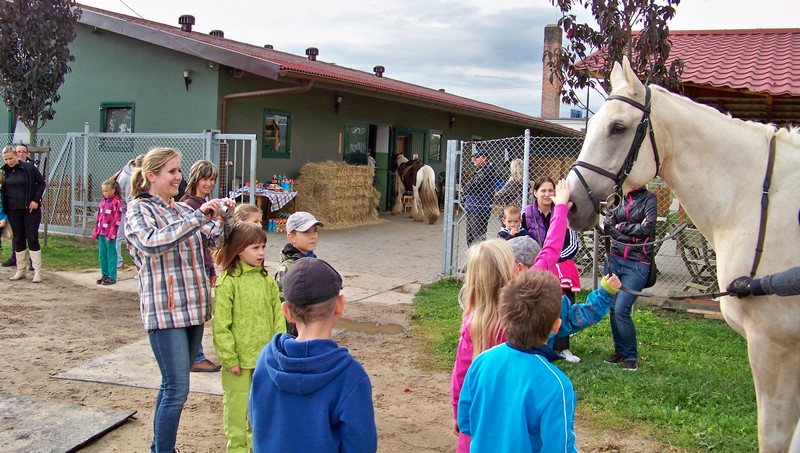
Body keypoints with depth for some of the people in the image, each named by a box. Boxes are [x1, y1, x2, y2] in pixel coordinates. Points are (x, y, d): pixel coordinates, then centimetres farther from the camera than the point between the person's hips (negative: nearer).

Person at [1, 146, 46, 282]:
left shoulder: (29, 168, -6)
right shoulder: (5, 171, 5)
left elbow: (41, 183, 0)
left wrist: (36, 200, -9)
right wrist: (4, 208, 3)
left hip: (30, 209, -4)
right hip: (13, 211, 4)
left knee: (32, 239, -4)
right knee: (18, 240, 9)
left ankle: (37, 271, 1)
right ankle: (20, 270, 18)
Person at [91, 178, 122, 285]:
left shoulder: (116, 203, -11)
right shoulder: (103, 202, 13)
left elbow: (117, 220, -14)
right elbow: (99, 217, 18)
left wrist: (111, 234, -16)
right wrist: (96, 231, 16)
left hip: (110, 234, -8)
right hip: (101, 233, 8)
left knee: (111, 255, 0)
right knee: (102, 255, 12)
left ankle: (112, 277, 6)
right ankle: (105, 275, 22)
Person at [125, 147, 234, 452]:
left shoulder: (185, 210, 12)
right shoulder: (138, 210, -5)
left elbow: (218, 239, 11)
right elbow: (150, 243, -25)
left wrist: (224, 217, -9)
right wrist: (197, 218, -27)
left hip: (193, 308, 7)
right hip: (165, 312, -6)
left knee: (173, 383, 15)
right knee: (177, 388, -9)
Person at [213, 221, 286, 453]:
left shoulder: (266, 280, 5)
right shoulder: (227, 282, -13)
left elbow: (278, 316, 8)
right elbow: (221, 325, -14)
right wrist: (229, 358, -14)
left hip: (265, 356, 5)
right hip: (240, 358, -5)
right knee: (238, 403, 8)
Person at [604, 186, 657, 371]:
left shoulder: (649, 199, -1)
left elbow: (647, 227, -13)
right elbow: (610, 227, 3)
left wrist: (622, 226, -4)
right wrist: (634, 232, -10)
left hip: (637, 264, -5)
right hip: (614, 259, 5)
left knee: (621, 310, -12)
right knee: (613, 308, 7)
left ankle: (631, 357, 3)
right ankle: (620, 350, 23)